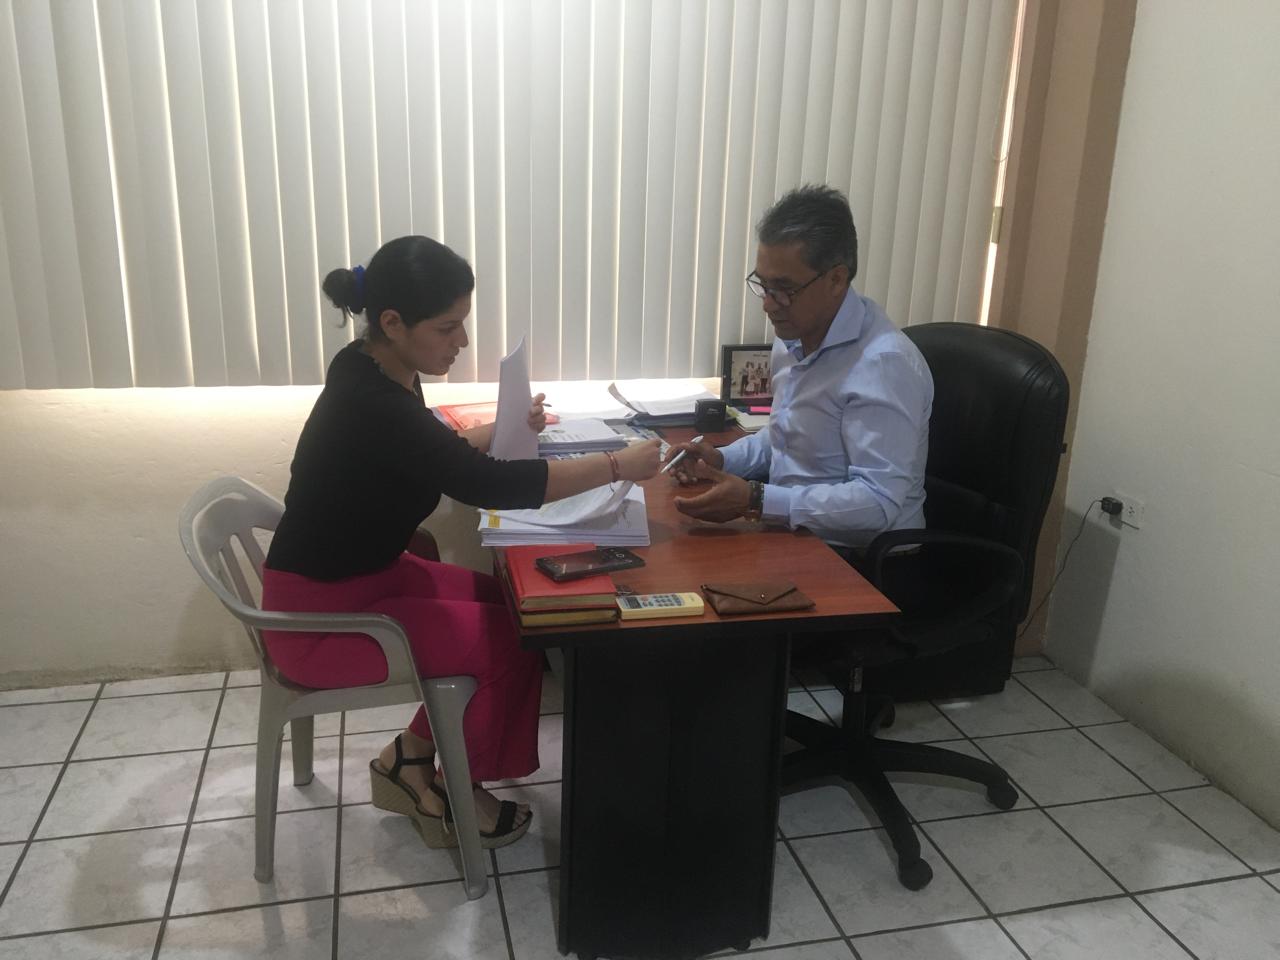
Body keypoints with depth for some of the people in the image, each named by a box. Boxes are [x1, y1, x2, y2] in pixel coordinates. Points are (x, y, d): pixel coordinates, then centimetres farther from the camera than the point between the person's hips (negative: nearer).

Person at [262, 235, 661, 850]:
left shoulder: (377, 371, -2)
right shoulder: (369, 403, -31)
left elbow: (437, 456, 16)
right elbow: (489, 486, -34)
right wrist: (619, 466, -27)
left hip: (364, 574, 9)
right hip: (319, 617, -9)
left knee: (509, 606, 4)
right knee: (513, 638, -8)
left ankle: (409, 760, 15)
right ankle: (450, 794, 15)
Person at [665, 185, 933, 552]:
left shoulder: (883, 364, -22)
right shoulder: (794, 336, 7)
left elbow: (879, 502, -26)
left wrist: (755, 500, -29)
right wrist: (721, 459, 3)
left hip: (854, 559, -8)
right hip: (793, 535, 8)